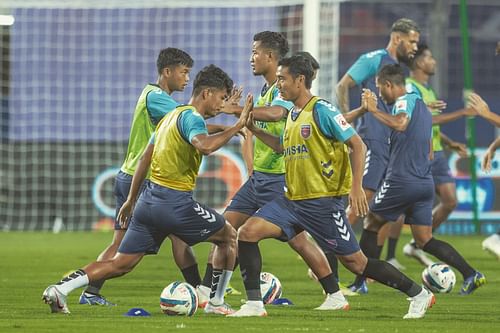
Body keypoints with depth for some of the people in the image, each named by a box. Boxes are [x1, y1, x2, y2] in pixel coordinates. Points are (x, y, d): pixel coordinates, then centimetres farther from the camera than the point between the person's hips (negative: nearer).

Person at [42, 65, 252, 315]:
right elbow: (204, 146, -32)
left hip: (149, 199, 8)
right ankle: (215, 302, 14)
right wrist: (236, 127, -23)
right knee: (228, 237, 12)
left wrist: (131, 200, 26)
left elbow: (144, 159, 22)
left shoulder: (171, 116, 19)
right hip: (175, 202, -8)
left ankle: (60, 288, -5)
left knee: (121, 264, 8)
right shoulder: (191, 117, -9)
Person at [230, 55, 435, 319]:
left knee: (354, 261, -3)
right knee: (247, 232, -8)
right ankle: (254, 304, -5)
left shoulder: (321, 110, -12)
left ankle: (419, 295, 9)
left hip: (323, 202, -8)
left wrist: (356, 187, -21)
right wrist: (255, 130, 19)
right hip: (292, 199, 8)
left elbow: (357, 145, -13)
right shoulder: (293, 114, 12)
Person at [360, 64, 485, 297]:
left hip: (401, 181, -8)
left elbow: (400, 123, -32)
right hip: (425, 183, 8)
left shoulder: (406, 100, -8)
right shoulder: (423, 108, 21)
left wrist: (373, 110, -21)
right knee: (425, 240, 7)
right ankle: (471, 274, -9)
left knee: (370, 225, 11)